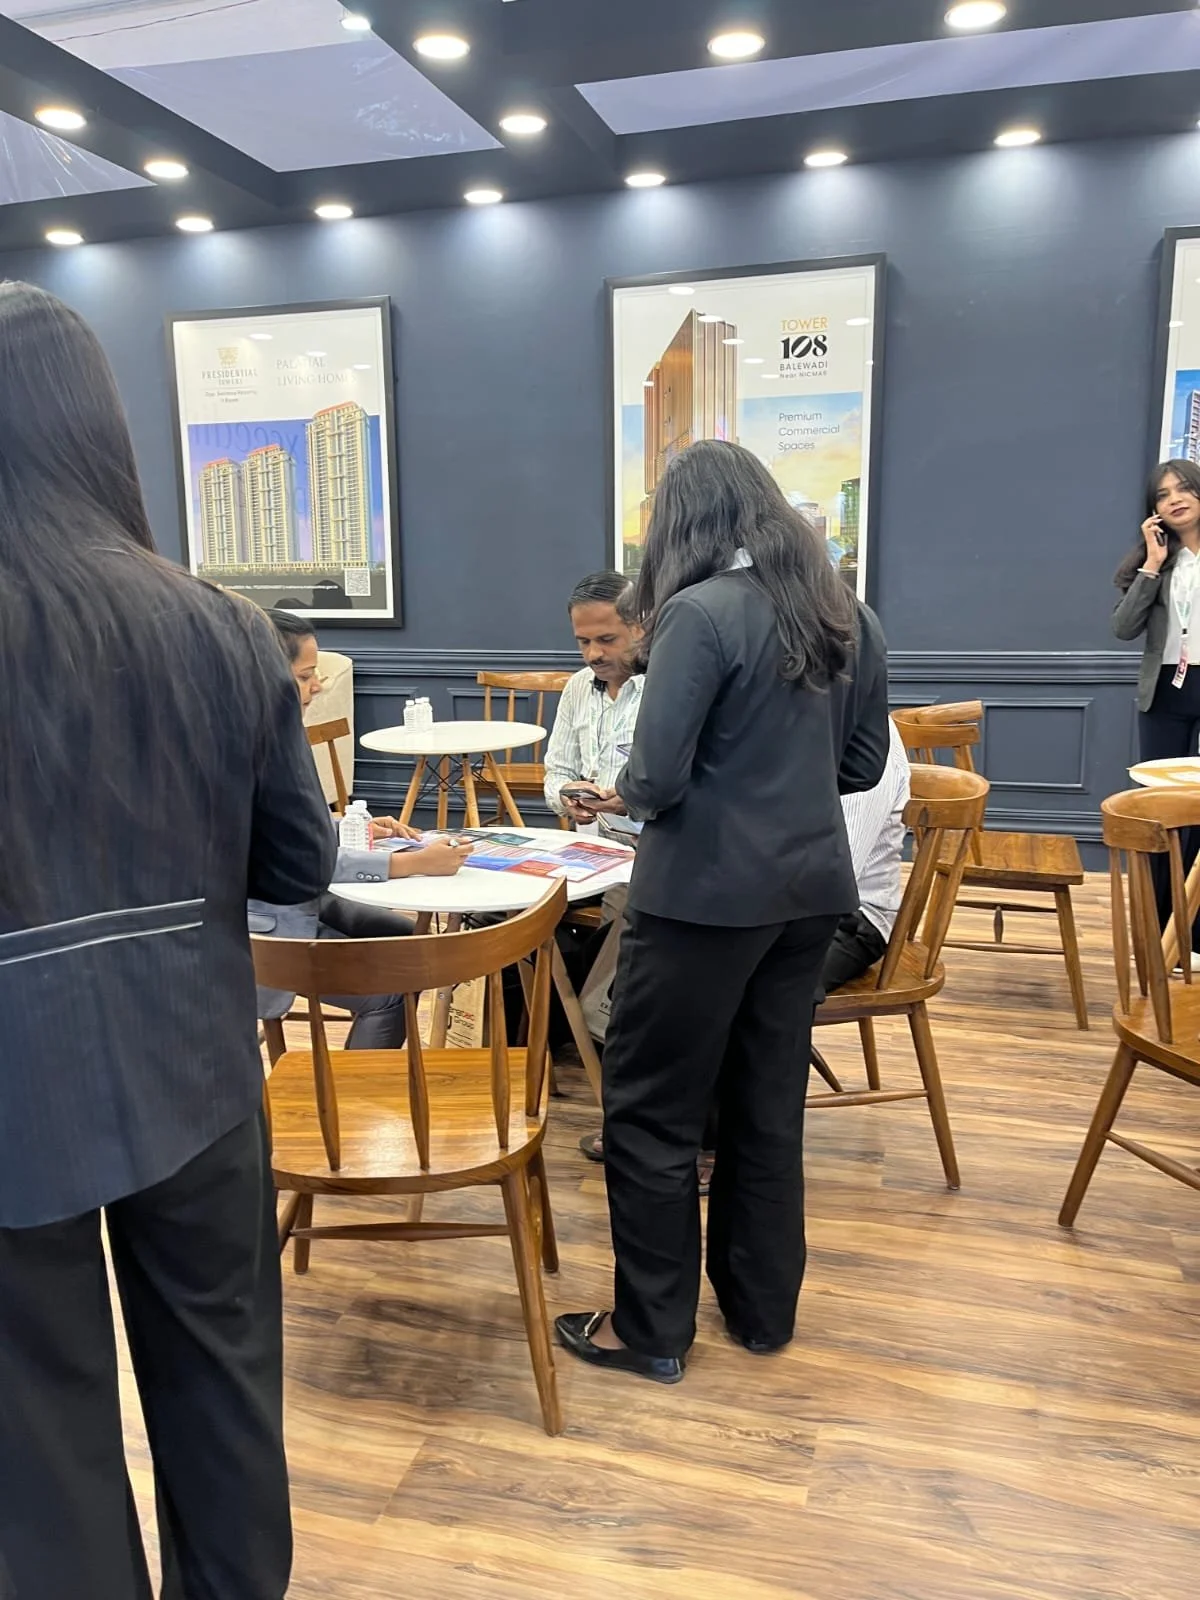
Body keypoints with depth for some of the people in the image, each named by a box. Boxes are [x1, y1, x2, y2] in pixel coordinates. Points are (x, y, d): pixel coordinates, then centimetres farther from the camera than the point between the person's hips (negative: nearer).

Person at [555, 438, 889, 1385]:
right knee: (770, 1104, 18)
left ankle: (652, 1330, 22)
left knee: (651, 1111, 8)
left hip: (708, 895, -7)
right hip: (812, 888, 7)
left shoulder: (699, 614, -15)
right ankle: (763, 1308, 33)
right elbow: (864, 764, 12)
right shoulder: (849, 616, 6)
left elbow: (657, 780, -19)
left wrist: (620, 793, 1)